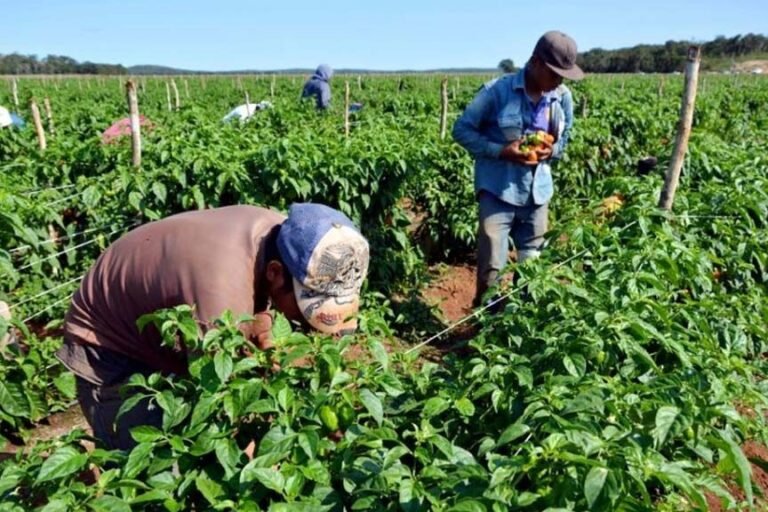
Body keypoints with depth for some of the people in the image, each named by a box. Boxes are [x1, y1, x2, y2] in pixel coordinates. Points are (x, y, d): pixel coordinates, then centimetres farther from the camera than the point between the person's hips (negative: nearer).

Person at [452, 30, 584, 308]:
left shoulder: (563, 97, 2)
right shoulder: (497, 90, -13)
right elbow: (462, 130, -8)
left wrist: (551, 151, -8)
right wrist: (501, 151, -20)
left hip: (538, 193, 5)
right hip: (498, 191, -5)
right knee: (492, 267, -5)